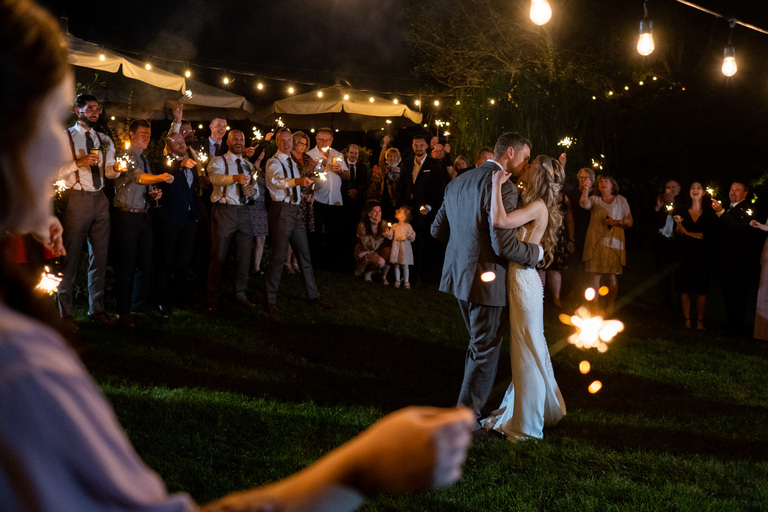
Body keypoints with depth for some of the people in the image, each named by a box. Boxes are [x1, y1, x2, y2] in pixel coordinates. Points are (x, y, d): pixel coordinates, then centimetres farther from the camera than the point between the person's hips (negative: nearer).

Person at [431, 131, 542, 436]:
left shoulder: (457, 183, 8)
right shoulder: (503, 187, -19)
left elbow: (438, 230, 13)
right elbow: (504, 244, -25)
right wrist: (536, 253, -8)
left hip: (459, 275, 9)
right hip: (487, 281, -9)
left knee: (478, 345, 25)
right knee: (485, 352, 4)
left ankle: (471, 406, 35)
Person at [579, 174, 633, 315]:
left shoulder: (621, 200, 9)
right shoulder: (595, 199, 11)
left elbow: (629, 221, 7)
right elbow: (584, 204, -12)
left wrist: (616, 222, -11)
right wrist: (586, 189, -27)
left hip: (613, 243, -1)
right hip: (595, 242, 1)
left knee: (612, 276, -2)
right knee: (593, 274, -4)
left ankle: (610, 306, 9)